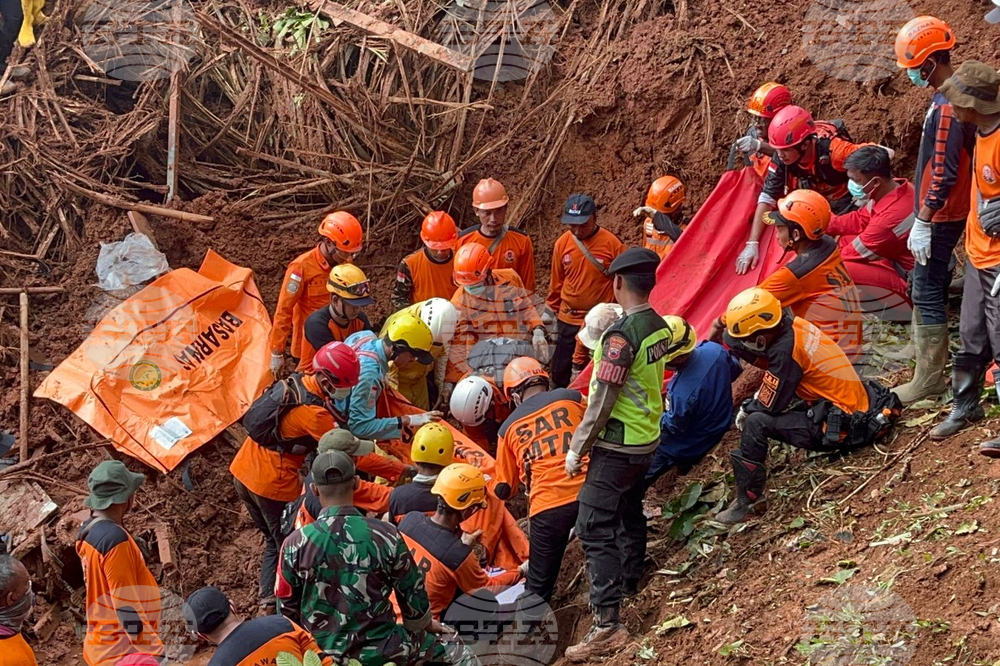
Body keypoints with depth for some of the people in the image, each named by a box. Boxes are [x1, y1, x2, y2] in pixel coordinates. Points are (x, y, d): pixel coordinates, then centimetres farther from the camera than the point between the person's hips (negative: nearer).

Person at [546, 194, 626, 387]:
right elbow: (556, 283, 10)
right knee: (560, 373, 10)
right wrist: (551, 312, 16)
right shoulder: (562, 244, -2)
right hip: (568, 321, 3)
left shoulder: (612, 244, -12)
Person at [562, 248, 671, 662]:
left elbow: (602, 403, -21)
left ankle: (607, 624, -14)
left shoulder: (621, 336, -24)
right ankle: (631, 583, 43)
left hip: (616, 446, -9)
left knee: (595, 530, -8)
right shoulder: (660, 327, 1)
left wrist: (576, 449, -11)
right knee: (630, 512, 26)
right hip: (648, 438, 9)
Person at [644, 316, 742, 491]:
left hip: (688, 446, -7)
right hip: (718, 427, 8)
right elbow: (735, 369, 2)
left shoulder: (682, 391, -42)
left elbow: (674, 427, -25)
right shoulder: (714, 350, -22)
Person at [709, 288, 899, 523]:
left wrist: (747, 408, 6)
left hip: (843, 427, -10)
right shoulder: (792, 324, 0)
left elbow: (768, 406, -13)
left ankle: (748, 502, -11)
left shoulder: (786, 350, -23)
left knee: (756, 422, -17)